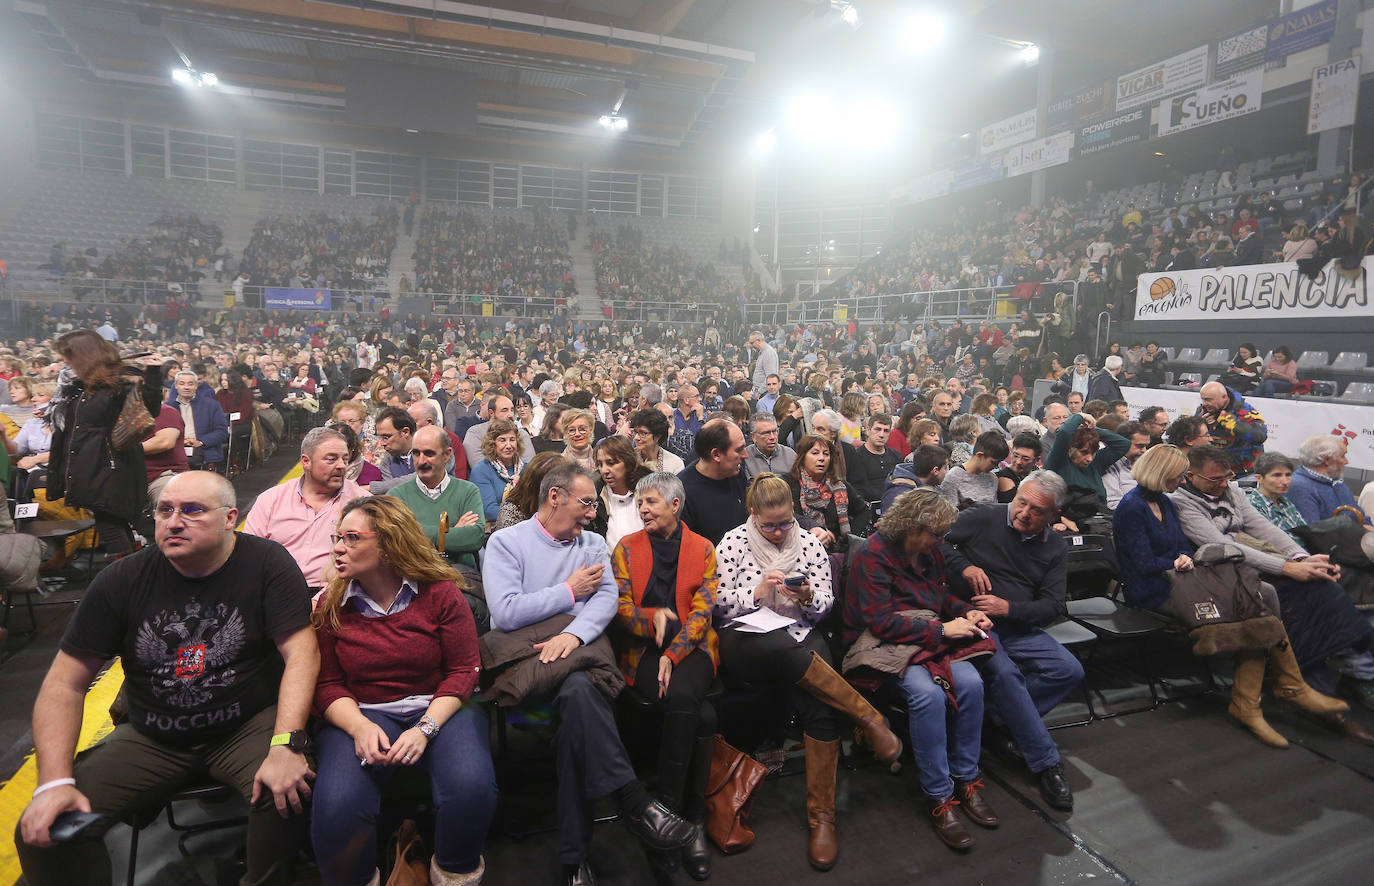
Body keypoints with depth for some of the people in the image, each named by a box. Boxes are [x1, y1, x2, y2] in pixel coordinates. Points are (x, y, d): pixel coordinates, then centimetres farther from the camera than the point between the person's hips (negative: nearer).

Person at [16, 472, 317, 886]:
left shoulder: (267, 563, -12)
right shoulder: (121, 580, -3)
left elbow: (301, 654, -17)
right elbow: (65, 684, -1)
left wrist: (286, 745, -29)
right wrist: (55, 781, -13)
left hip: (249, 726, -3)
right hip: (152, 738, 3)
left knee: (289, 795, -29)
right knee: (42, 831, -14)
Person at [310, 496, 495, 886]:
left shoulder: (441, 593, -4)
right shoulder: (330, 605, 4)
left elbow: (463, 670, -4)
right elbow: (327, 684, 4)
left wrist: (425, 729, -18)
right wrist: (360, 727, -16)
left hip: (438, 708, -1)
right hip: (363, 714, 2)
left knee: (471, 789, -29)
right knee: (336, 807, -29)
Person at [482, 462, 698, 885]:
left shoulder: (593, 543, 18)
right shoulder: (506, 542, 5)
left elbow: (607, 598, 0)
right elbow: (506, 613, -11)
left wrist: (574, 633, -22)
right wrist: (570, 591, -2)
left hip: (579, 651, 3)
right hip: (524, 656, -3)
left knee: (577, 695, -32)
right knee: (580, 689, -36)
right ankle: (634, 802, -30)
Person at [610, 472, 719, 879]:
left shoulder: (702, 549, 8)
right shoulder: (627, 548, 11)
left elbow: (702, 610, -1)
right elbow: (620, 609, 5)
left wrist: (672, 654, -14)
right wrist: (653, 618, -16)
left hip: (690, 647, 0)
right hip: (643, 651, 0)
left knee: (681, 696, -33)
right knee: (701, 716, -28)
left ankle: (666, 809, -16)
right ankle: (693, 819, -13)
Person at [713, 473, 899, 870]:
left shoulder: (808, 543, 9)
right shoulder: (733, 543, 3)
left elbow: (825, 604, 10)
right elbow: (719, 604, 1)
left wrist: (808, 598, -13)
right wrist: (759, 591, -13)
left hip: (799, 639, 2)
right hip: (744, 640, -2)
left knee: (818, 706, -26)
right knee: (782, 651, -38)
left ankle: (822, 817, -10)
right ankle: (868, 717, -21)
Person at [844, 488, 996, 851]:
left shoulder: (930, 553, 9)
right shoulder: (873, 556, -16)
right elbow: (882, 622, -21)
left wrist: (967, 612, 3)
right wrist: (942, 629, -20)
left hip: (932, 639, 7)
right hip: (884, 644, -7)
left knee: (970, 682, -21)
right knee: (928, 693, -32)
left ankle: (965, 780, -3)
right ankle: (938, 797, -16)